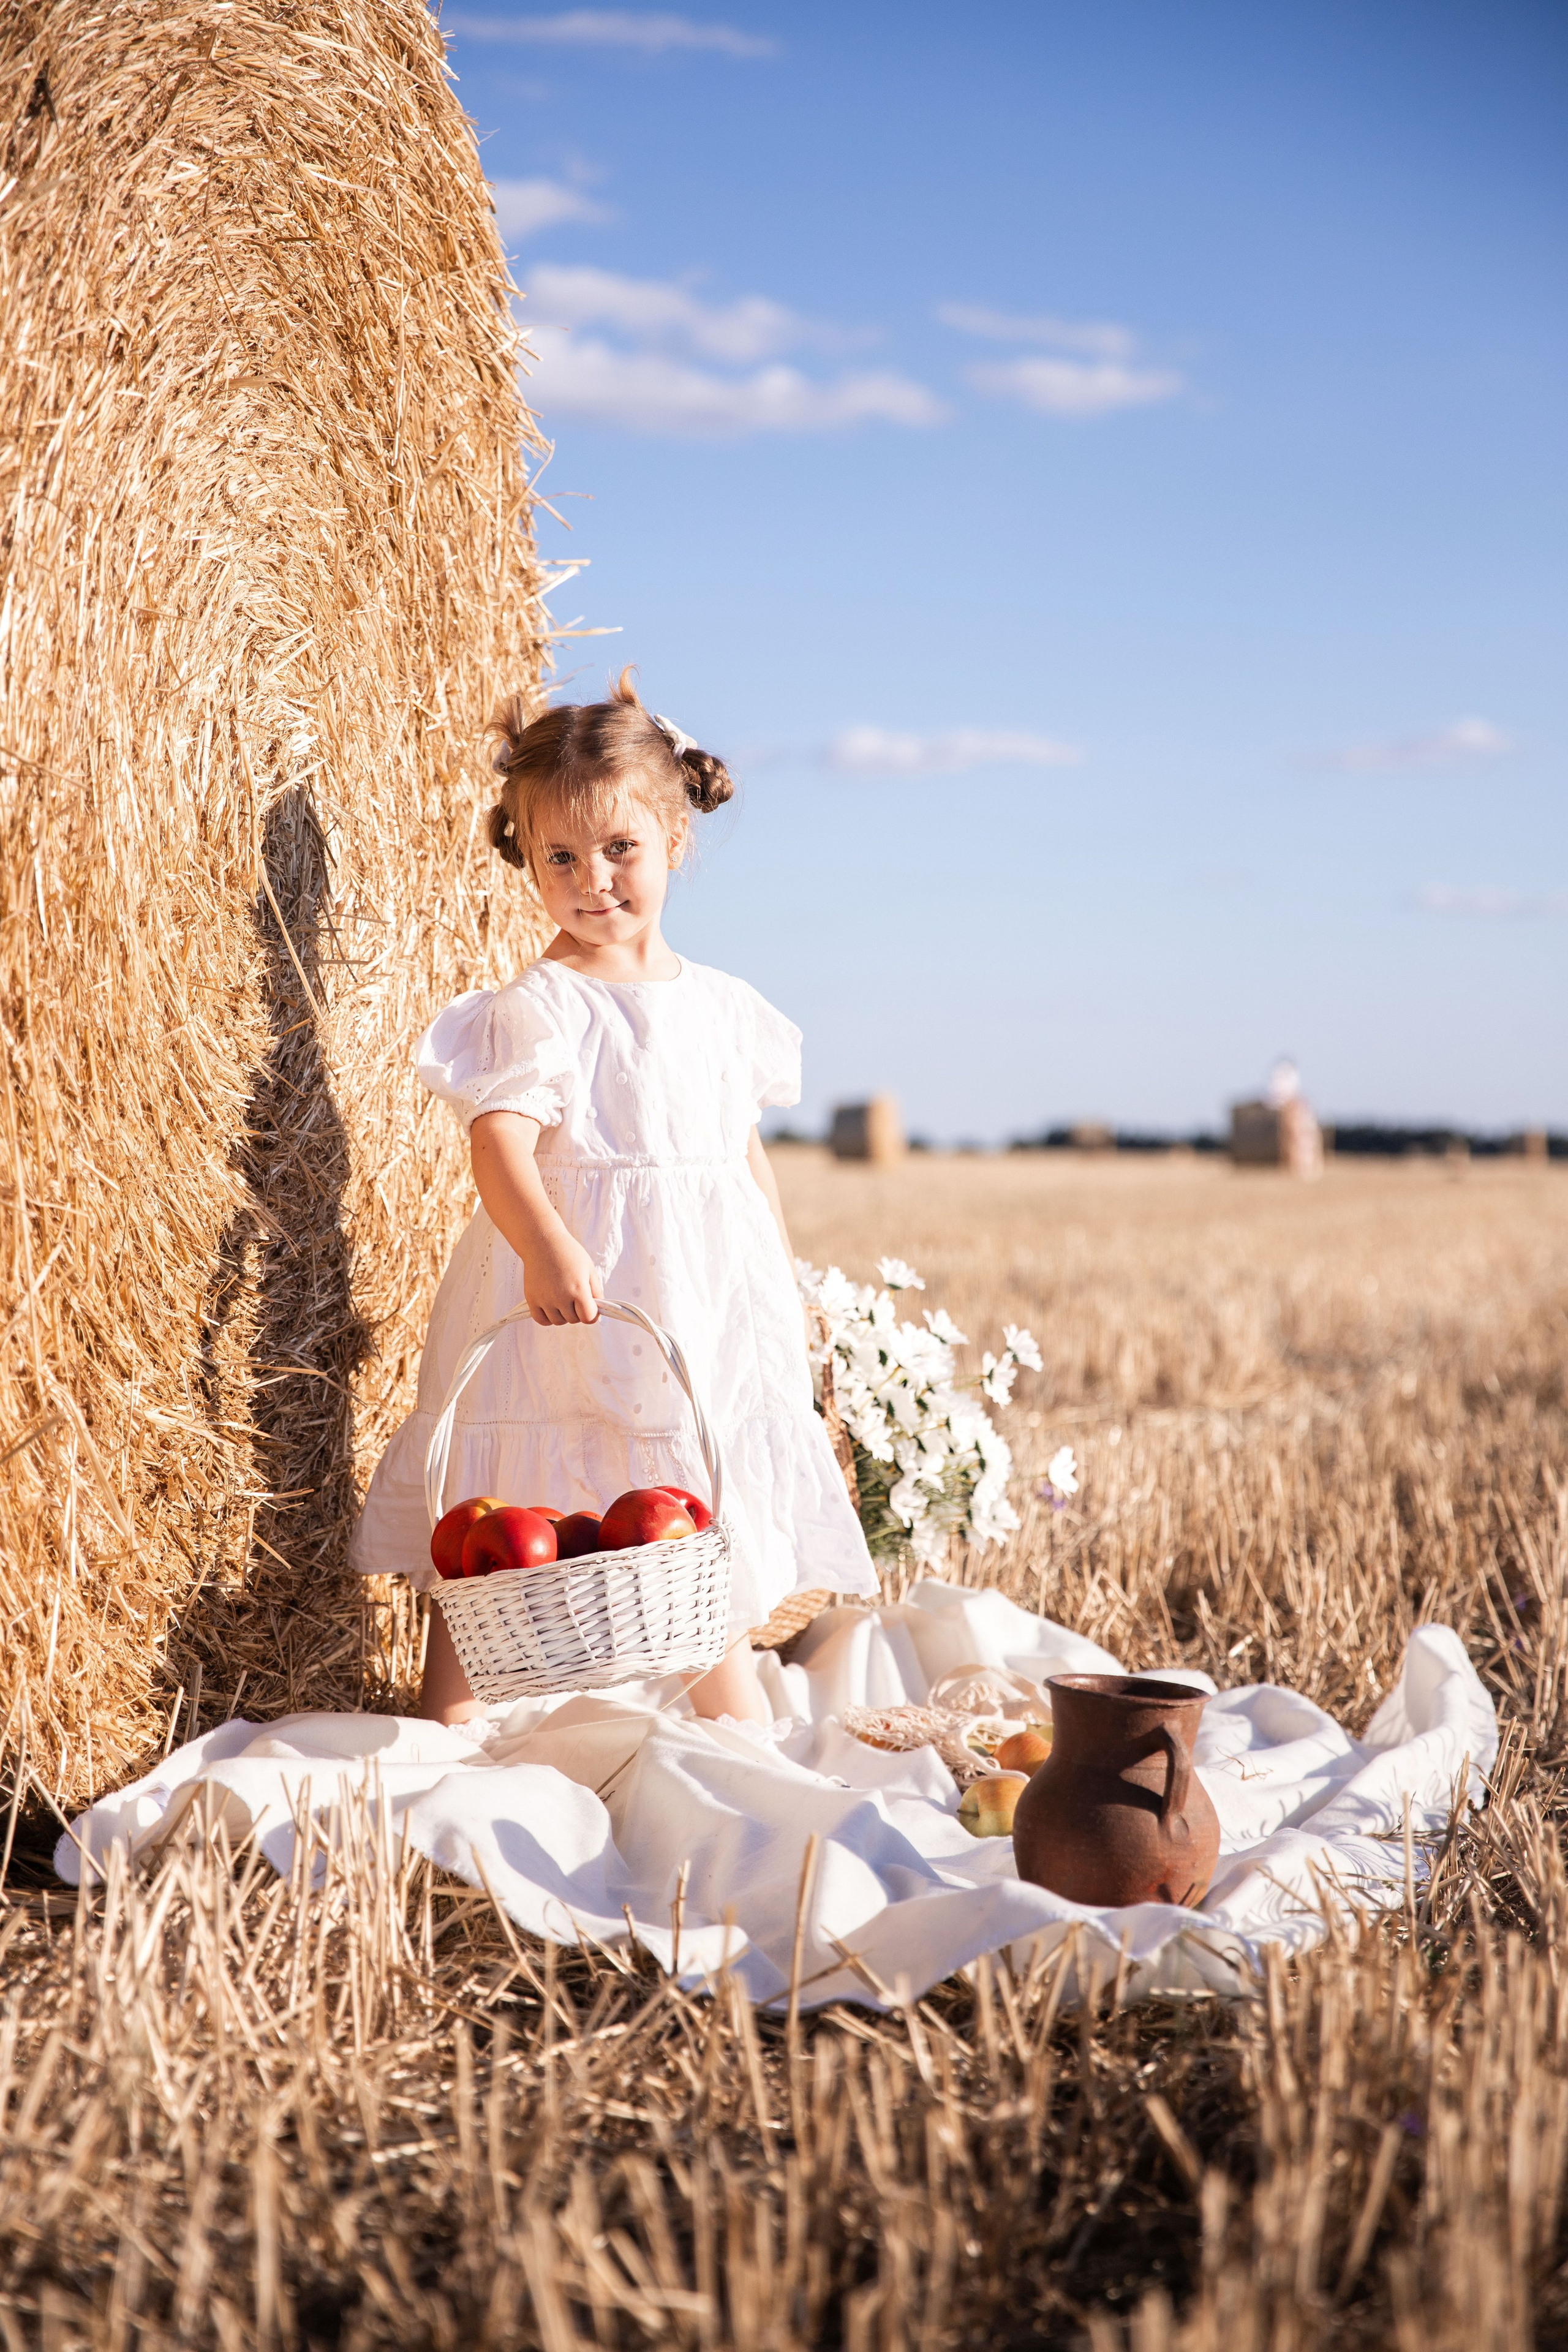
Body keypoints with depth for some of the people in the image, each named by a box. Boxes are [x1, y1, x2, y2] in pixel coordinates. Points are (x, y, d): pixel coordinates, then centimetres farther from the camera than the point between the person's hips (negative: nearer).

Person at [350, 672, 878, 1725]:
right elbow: (500, 1140, -23)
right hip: (575, 1292, -5)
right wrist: (544, 1246, -40)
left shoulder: (724, 1005, 10)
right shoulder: (533, 1008, -9)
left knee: (716, 1527, 15)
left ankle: (743, 1724, 29)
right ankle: (449, 1726, 9)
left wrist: (789, 1290, 20)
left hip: (709, 1299, 6)